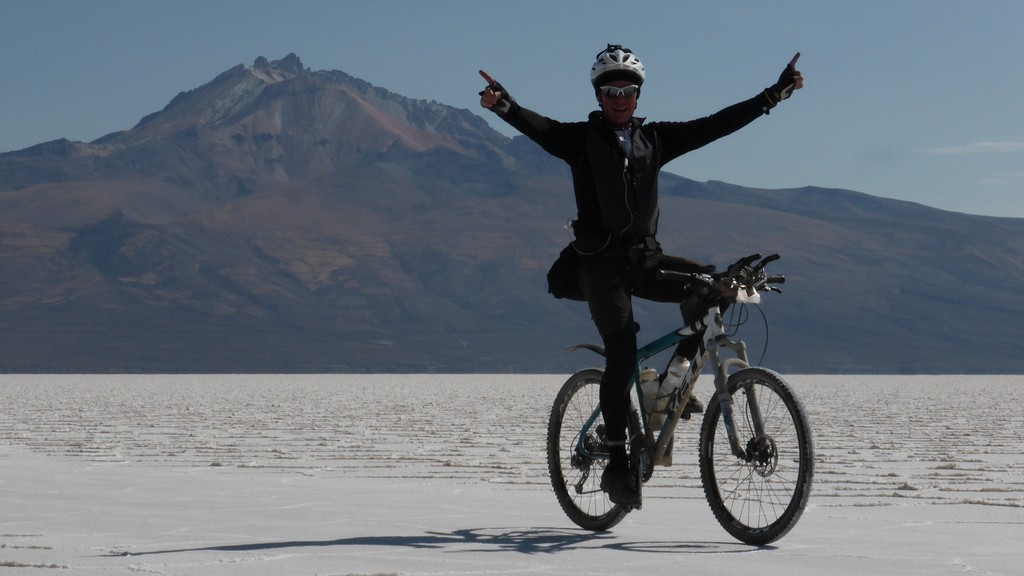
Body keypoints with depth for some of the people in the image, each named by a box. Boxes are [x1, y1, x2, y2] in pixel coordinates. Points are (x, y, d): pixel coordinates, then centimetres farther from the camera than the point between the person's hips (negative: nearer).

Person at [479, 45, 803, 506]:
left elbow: (717, 124, 10)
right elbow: (537, 126, -18)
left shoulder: (655, 139, 12)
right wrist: (503, 105, -40)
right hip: (602, 263, -4)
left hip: (645, 258, 4)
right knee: (622, 356, -15)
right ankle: (617, 464, -7)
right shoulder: (582, 139, 0)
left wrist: (774, 94, 6)